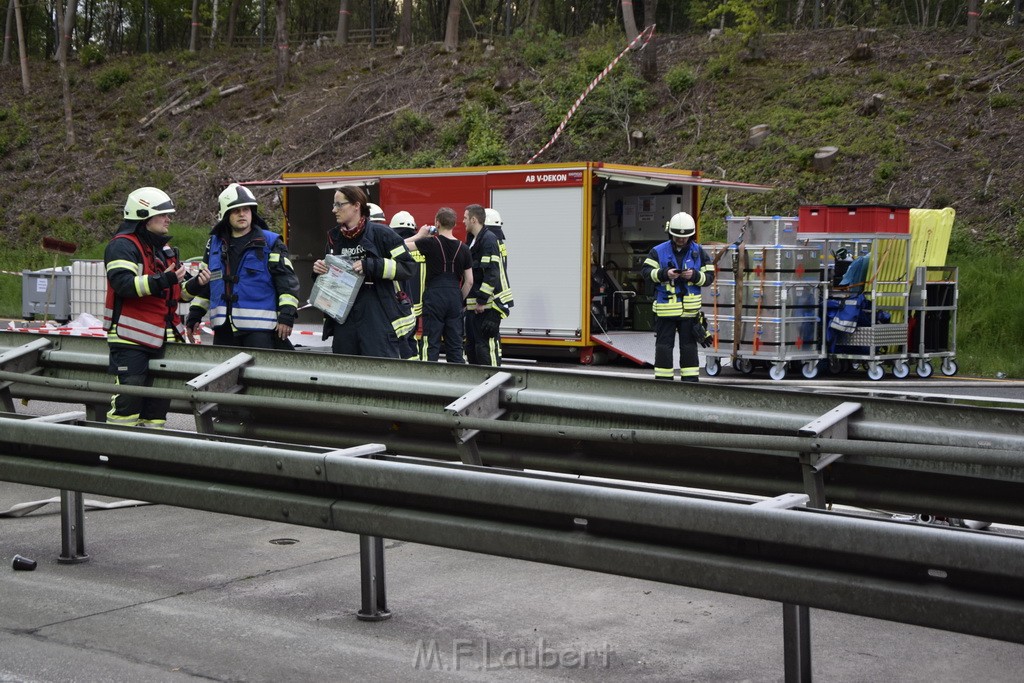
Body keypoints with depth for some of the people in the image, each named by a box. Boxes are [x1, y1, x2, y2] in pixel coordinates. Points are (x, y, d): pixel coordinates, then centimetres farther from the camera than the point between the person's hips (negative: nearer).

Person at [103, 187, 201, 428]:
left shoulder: (165, 249, 20)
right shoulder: (122, 246, -8)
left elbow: (176, 290, 28)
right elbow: (124, 284, -24)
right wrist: (162, 281, -30)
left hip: (161, 338, 9)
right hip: (130, 337, -9)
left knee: (159, 399, 12)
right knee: (128, 398, -11)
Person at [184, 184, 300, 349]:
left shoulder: (270, 243, 0)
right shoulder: (215, 243, 16)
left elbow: (287, 280, -5)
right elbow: (203, 282, 23)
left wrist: (287, 315, -15)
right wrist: (194, 316, 19)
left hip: (259, 329, -5)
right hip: (224, 328, 5)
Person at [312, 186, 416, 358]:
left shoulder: (380, 234, -5)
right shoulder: (334, 237, 15)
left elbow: (407, 267, -8)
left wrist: (371, 266, -17)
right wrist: (320, 270, 4)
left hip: (378, 317, -6)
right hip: (343, 319, 6)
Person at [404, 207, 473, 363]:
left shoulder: (431, 243, -5)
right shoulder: (463, 249, 7)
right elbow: (469, 281, 8)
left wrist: (420, 235, 9)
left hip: (434, 297, -4)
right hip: (455, 297, 4)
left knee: (431, 345, -2)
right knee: (455, 345, 8)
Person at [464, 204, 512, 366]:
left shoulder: (488, 239, -13)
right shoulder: (475, 240, 18)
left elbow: (492, 273, -21)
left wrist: (482, 300, -21)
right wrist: (467, 300, 20)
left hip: (488, 305, -10)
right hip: (475, 305, 10)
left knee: (486, 345, -11)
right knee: (472, 344, 14)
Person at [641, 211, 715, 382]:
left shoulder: (698, 252, 5)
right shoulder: (658, 251, 1)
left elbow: (709, 276, 4)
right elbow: (646, 272, -4)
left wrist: (695, 276, -15)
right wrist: (664, 274, -20)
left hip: (689, 309, 1)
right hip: (665, 308, -1)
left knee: (689, 346, 8)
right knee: (664, 346, 4)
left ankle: (690, 380, 15)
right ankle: (663, 380, 11)